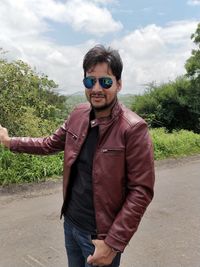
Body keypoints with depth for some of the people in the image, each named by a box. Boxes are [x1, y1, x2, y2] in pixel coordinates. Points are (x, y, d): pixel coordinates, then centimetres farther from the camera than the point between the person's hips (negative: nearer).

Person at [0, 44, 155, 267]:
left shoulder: (133, 129, -21)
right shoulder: (79, 114, -3)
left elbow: (141, 191, -19)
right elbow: (50, 144, 13)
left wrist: (113, 243, -20)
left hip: (100, 235, -5)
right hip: (70, 223, 6)